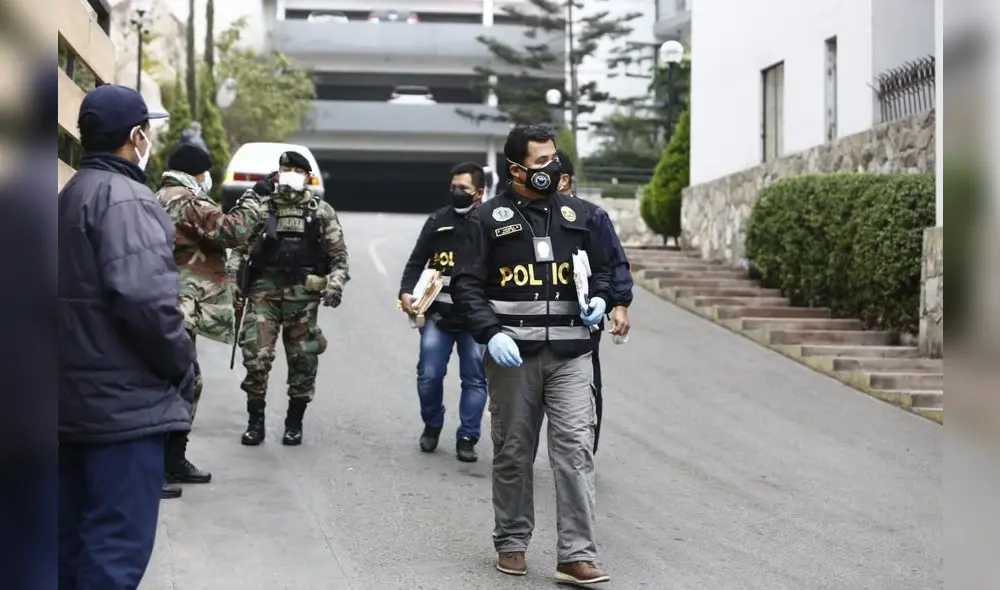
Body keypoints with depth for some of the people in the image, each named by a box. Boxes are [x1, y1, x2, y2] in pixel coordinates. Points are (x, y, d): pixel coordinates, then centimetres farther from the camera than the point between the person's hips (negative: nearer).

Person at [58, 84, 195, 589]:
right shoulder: (126, 197, -14)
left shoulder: (71, 196, 16)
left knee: (74, 540, 15)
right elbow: (144, 300, -25)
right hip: (124, 399, -10)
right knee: (117, 546, -6)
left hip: (74, 397, 10)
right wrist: (182, 370, -11)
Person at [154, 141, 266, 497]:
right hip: (177, 311, -11)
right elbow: (235, 230, -19)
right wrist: (254, 197, -7)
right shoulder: (188, 203, -12)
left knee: (188, 384, 18)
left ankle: (174, 462, 26)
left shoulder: (163, 201, 21)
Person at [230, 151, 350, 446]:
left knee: (303, 359, 5)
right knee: (256, 355, -7)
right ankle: (255, 421, 7)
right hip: (264, 288, 0)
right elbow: (239, 246, 11)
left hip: (303, 292, 0)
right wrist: (233, 279, 1)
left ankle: (294, 423, 19)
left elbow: (339, 254, 7)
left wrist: (335, 284, -8)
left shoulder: (322, 212, 7)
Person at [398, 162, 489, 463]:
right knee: (429, 376, 2)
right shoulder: (438, 221, 5)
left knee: (474, 379, 3)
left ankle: (467, 438, 14)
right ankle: (432, 426, 26)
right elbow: (417, 262, 10)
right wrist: (406, 292, -6)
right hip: (438, 314, 2)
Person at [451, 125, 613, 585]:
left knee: (575, 448, -8)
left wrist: (599, 298, 2)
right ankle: (511, 543, 24)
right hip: (511, 353, -2)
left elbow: (602, 267, 23)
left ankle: (577, 556, -7)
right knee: (513, 452, 8)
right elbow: (466, 284, -2)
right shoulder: (488, 218, 1)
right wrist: (490, 334, -15)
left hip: (569, 352, 2)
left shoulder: (577, 214, 12)